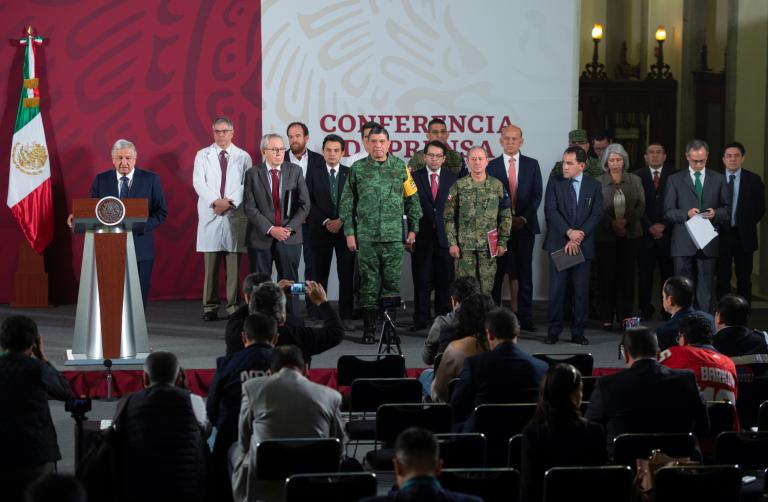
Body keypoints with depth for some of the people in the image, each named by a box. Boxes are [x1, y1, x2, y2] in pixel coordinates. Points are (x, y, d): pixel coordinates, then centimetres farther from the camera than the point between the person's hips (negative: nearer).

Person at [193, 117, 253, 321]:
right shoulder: (203, 155, 10)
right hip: (210, 215, 0)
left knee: (234, 265, -1)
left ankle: (233, 307, 3)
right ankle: (210, 308, 4)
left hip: (235, 215, 0)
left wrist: (230, 202, -13)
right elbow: (198, 182, 0)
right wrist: (215, 201, -14)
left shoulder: (243, 157, 9)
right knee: (211, 264, 0)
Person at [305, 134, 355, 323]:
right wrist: (325, 221, -9)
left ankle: (346, 312, -1)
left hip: (345, 229, 0)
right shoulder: (313, 173, 7)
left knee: (347, 273, -3)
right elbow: (309, 202, 1)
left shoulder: (350, 174, 8)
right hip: (320, 230, 0)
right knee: (319, 272, 1)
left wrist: (341, 221, -9)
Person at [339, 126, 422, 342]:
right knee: (369, 283, 2)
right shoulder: (357, 169, 5)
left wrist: (413, 228, 6)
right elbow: (347, 203, 7)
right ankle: (369, 329, 8)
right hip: (366, 236, 0)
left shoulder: (401, 167, 6)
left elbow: (412, 200, 10)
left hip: (394, 235, 0)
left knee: (392, 282, 1)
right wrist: (349, 232, 2)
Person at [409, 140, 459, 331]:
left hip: (445, 236, 1)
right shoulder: (414, 177, 4)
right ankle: (420, 319, 7)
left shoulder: (453, 179, 7)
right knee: (421, 279, 2)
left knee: (444, 280, 5)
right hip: (422, 236, -1)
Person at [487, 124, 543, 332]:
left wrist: (524, 218, -7)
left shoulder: (532, 165, 9)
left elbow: (537, 194, 4)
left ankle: (524, 317, 3)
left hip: (525, 225, 1)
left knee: (524, 272, 1)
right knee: (496, 272, -1)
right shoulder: (492, 166, 5)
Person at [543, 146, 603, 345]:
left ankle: (578, 332, 9)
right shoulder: (555, 182, 4)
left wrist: (578, 237, -12)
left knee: (582, 290, 2)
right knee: (556, 289, -2)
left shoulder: (594, 186, 6)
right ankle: (554, 331, 6)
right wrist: (569, 232, -16)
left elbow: (596, 215, -1)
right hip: (558, 244, -1)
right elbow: (550, 210, -5)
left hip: (583, 245, 1)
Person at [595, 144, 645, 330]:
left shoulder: (635, 181, 9)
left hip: (629, 234, 2)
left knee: (627, 276, -1)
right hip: (606, 235, -2)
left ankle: (625, 317, 4)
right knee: (607, 276, -1)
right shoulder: (598, 182, 2)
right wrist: (611, 223, -15)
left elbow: (641, 206, 4)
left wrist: (626, 221, -12)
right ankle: (607, 319, 4)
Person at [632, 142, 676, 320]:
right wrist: (649, 227, -8)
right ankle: (645, 309, 10)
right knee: (644, 274, 2)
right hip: (645, 233, 0)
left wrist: (663, 225, -8)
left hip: (667, 232, 0)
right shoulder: (637, 176, 6)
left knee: (668, 273, -1)